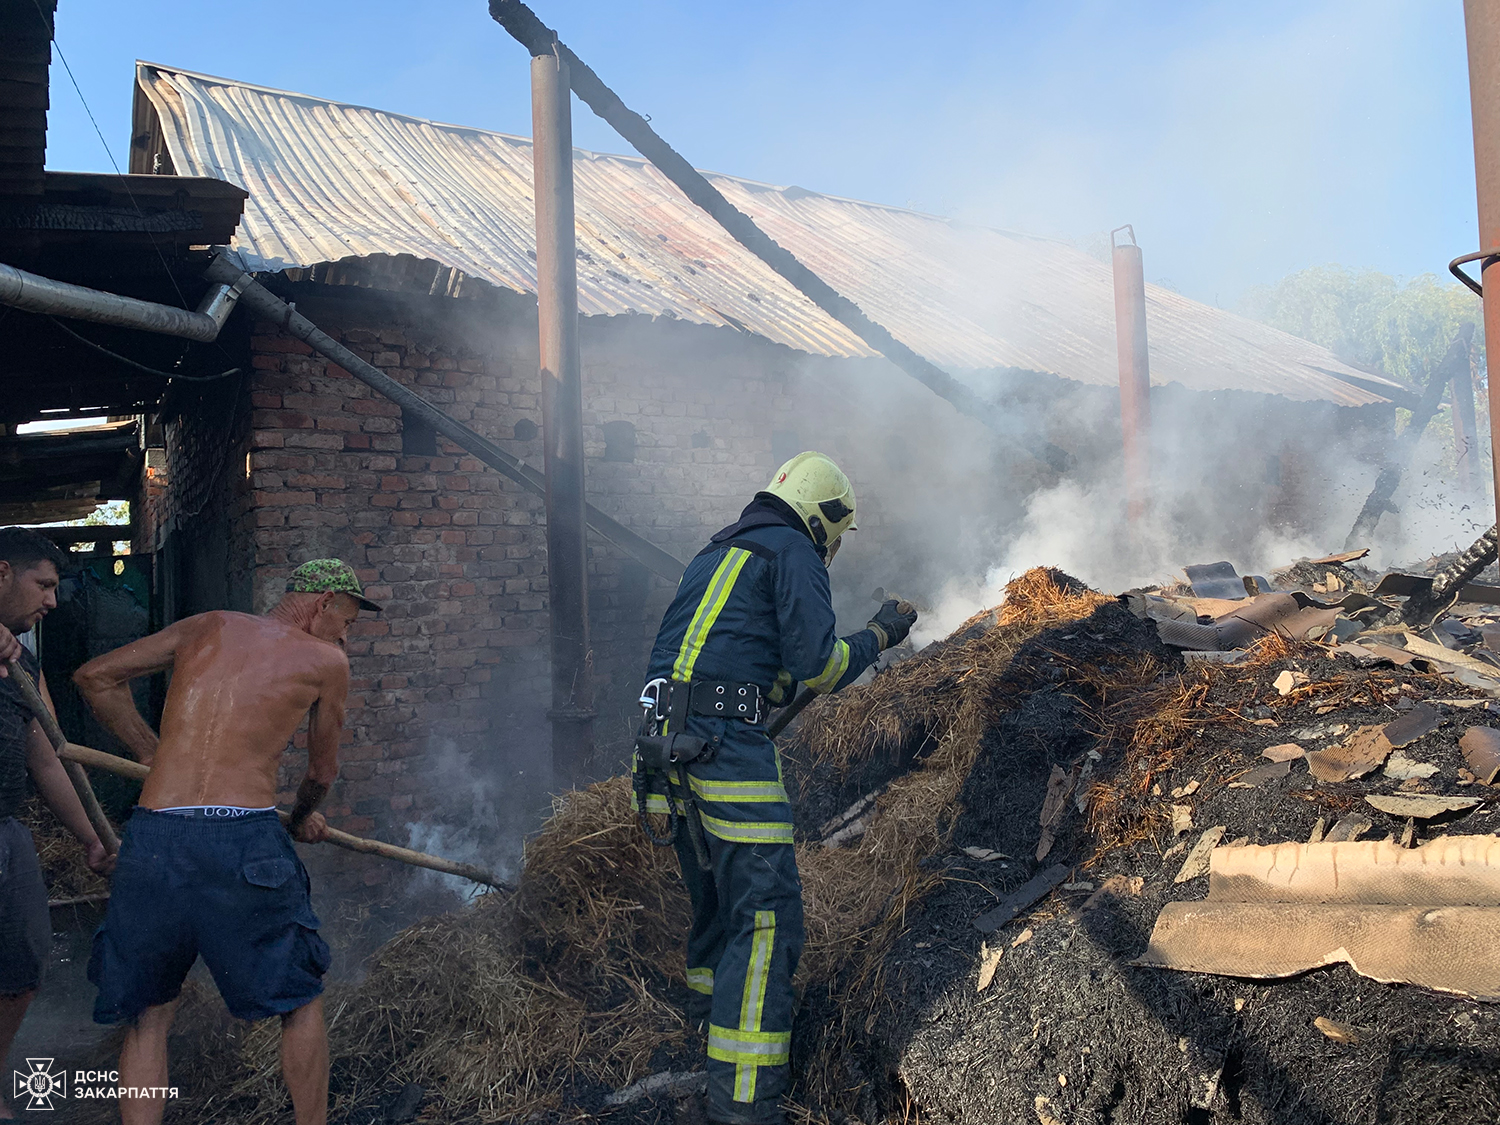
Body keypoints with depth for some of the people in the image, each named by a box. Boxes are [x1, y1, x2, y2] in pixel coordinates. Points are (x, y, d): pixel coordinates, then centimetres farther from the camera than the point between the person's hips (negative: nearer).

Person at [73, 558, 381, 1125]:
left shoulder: (207, 627, 16)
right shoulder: (325, 660, 8)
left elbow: (94, 676, 18)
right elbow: (323, 771, 19)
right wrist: (303, 817, 39)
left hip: (152, 839, 3)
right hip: (243, 840, -3)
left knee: (147, 1013, 21)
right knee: (300, 999, 18)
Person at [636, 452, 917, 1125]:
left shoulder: (715, 555, 25)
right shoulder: (794, 553, 0)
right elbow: (817, 666, -9)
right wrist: (878, 636, 8)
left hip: (668, 740, 9)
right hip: (728, 744, -9)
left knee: (717, 895, 23)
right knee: (766, 915, -8)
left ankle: (710, 1020, 39)